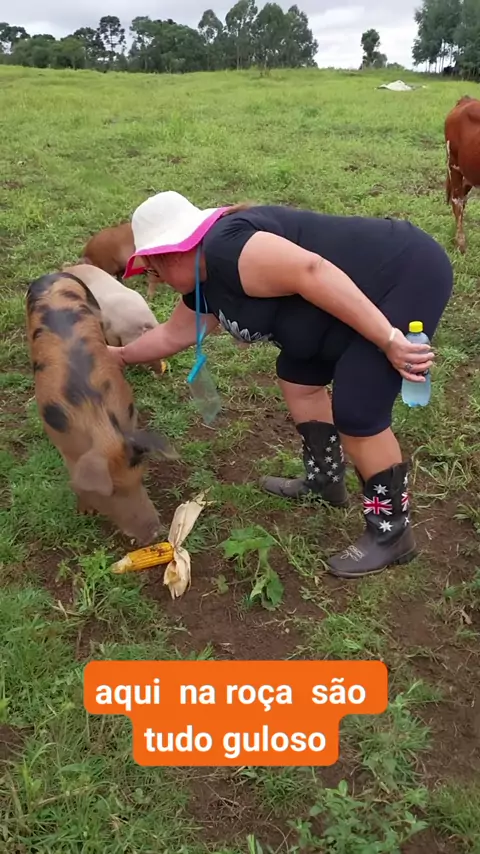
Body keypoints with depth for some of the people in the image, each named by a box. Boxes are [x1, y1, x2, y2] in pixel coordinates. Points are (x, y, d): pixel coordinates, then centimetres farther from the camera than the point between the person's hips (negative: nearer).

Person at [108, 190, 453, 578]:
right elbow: (172, 336, 25)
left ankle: (392, 533, 6)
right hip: (365, 295, 10)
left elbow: (311, 271, -32)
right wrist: (120, 355, 37)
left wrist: (388, 339, -31)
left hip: (408, 276, -10)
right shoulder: (206, 283, 9)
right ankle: (326, 480, 31)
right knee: (298, 378, 15)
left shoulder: (224, 248, -22)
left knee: (355, 413, -11)